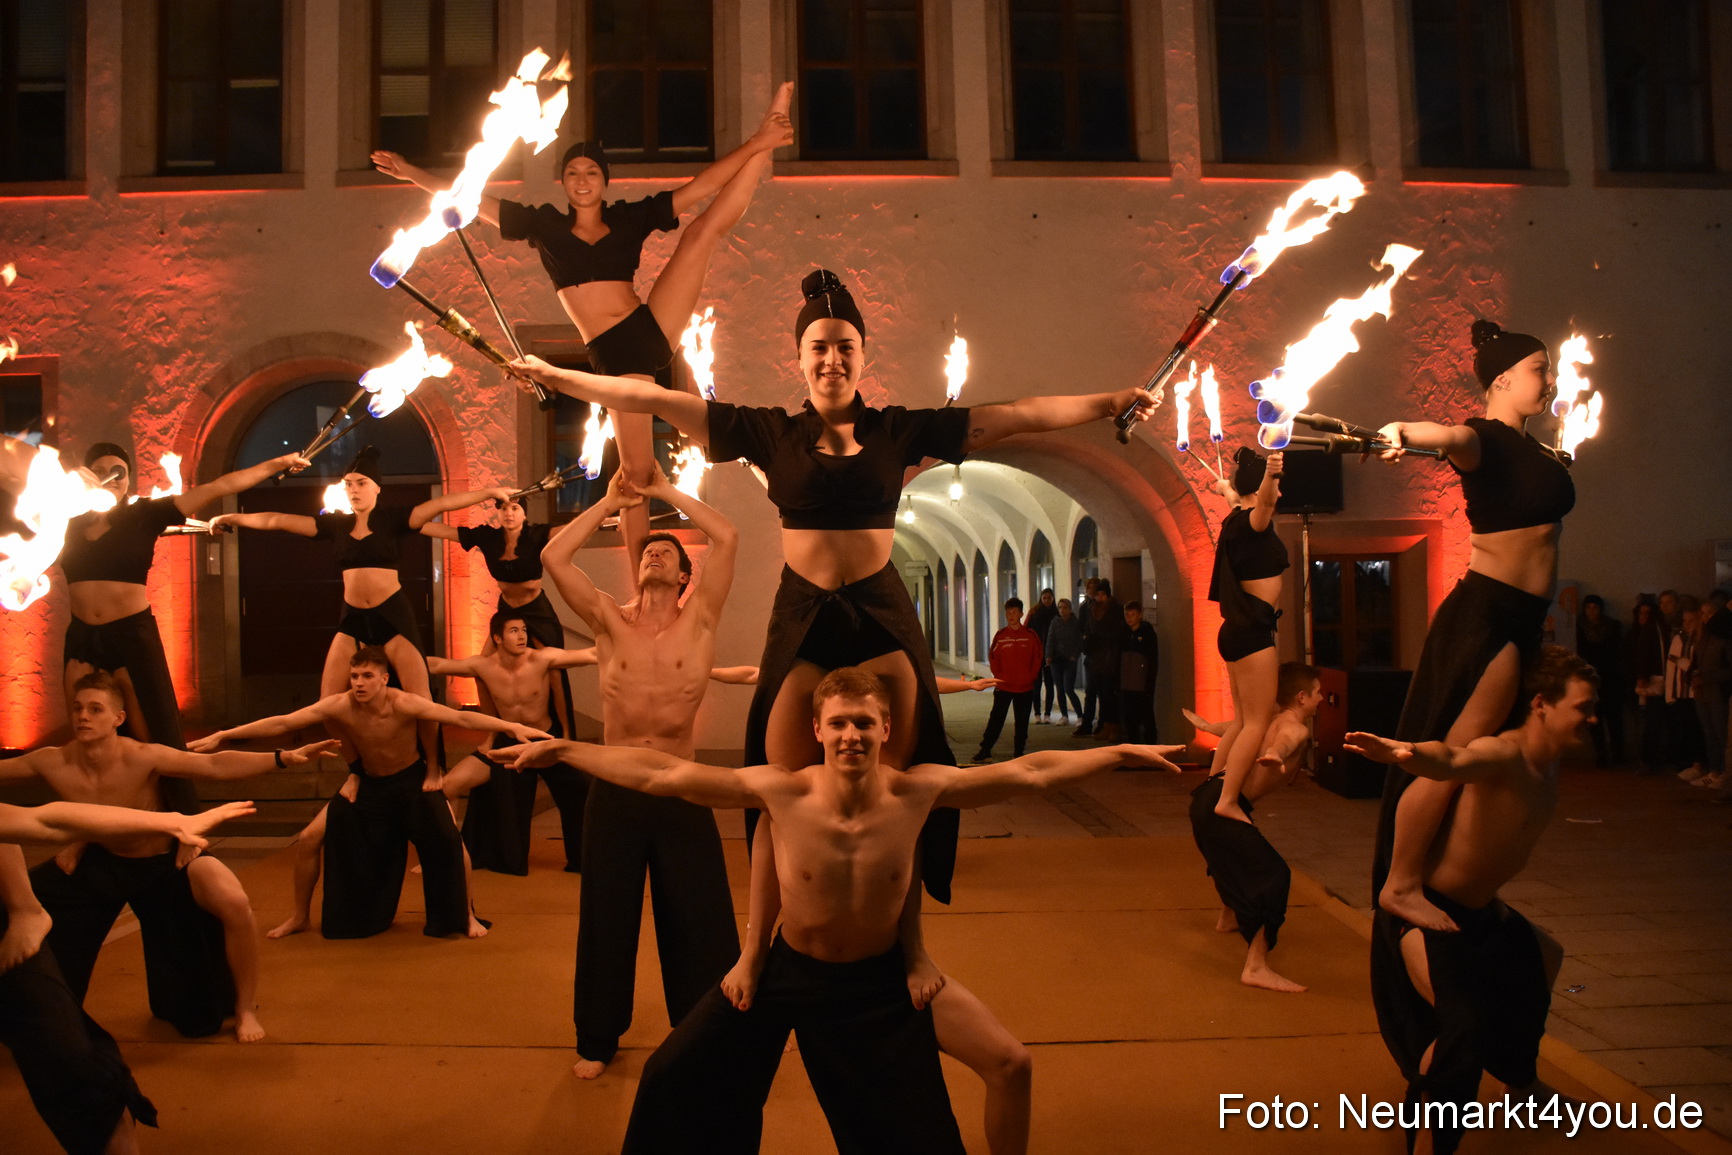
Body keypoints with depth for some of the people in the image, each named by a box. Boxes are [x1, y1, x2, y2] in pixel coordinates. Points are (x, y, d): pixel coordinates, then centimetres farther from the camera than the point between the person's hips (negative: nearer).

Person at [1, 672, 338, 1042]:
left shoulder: (142, 757, -29)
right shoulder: (52, 763, -18)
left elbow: (215, 766, -39)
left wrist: (284, 758, -51)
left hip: (163, 862, -5)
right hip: (100, 862, 5)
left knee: (234, 903, -33)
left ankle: (245, 1009, -9)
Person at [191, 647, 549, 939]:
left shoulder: (404, 704, -27)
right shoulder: (338, 706, -21)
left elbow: (460, 717, -34)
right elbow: (281, 723, -21)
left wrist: (512, 726, -44)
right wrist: (222, 735, -25)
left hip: (413, 781, -3)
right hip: (371, 785, 3)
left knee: (445, 839, -23)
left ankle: (462, 915, -4)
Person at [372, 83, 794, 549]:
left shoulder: (631, 217, 8)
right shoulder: (545, 225, 10)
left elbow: (702, 185, 4)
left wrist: (756, 145, -2)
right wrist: (412, 173, 8)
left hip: (654, 326, 1)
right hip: (614, 353, -1)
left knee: (704, 230, -5)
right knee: (635, 467, -4)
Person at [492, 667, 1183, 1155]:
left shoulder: (917, 791, -21)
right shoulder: (781, 791, -23)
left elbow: (1030, 773, -14)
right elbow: (658, 774, -19)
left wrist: (1118, 753, -13)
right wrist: (563, 749, -18)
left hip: (878, 983, 0)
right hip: (787, 970, 0)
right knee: (676, 1083, 7)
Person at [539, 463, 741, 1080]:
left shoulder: (698, 620, 0)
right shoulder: (609, 621, 3)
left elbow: (728, 538, -11)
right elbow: (553, 556, -6)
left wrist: (666, 491, -2)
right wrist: (611, 501, 1)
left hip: (681, 791, -1)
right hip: (614, 791, 1)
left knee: (698, 919, 6)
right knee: (606, 918, 11)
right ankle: (597, 1039, 28)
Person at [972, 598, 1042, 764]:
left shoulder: (1031, 635, -2)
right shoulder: (1000, 636, 1)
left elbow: (1037, 659, 1)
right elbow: (993, 658, 5)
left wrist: (1030, 677, -6)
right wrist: (999, 676, -3)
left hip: (1025, 688, 0)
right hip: (1003, 687, 0)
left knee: (1022, 722, 6)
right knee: (996, 719, 2)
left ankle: (1018, 752, 16)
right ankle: (985, 750, 6)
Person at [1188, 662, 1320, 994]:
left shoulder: (1270, 720, 17)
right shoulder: (1297, 729, -9)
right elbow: (1282, 742, -35)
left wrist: (1206, 725, 58)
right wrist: (1274, 755, -58)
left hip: (1209, 795, 10)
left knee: (1237, 857, 37)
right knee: (1273, 876, -16)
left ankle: (1229, 917, 62)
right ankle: (1256, 967, -21)